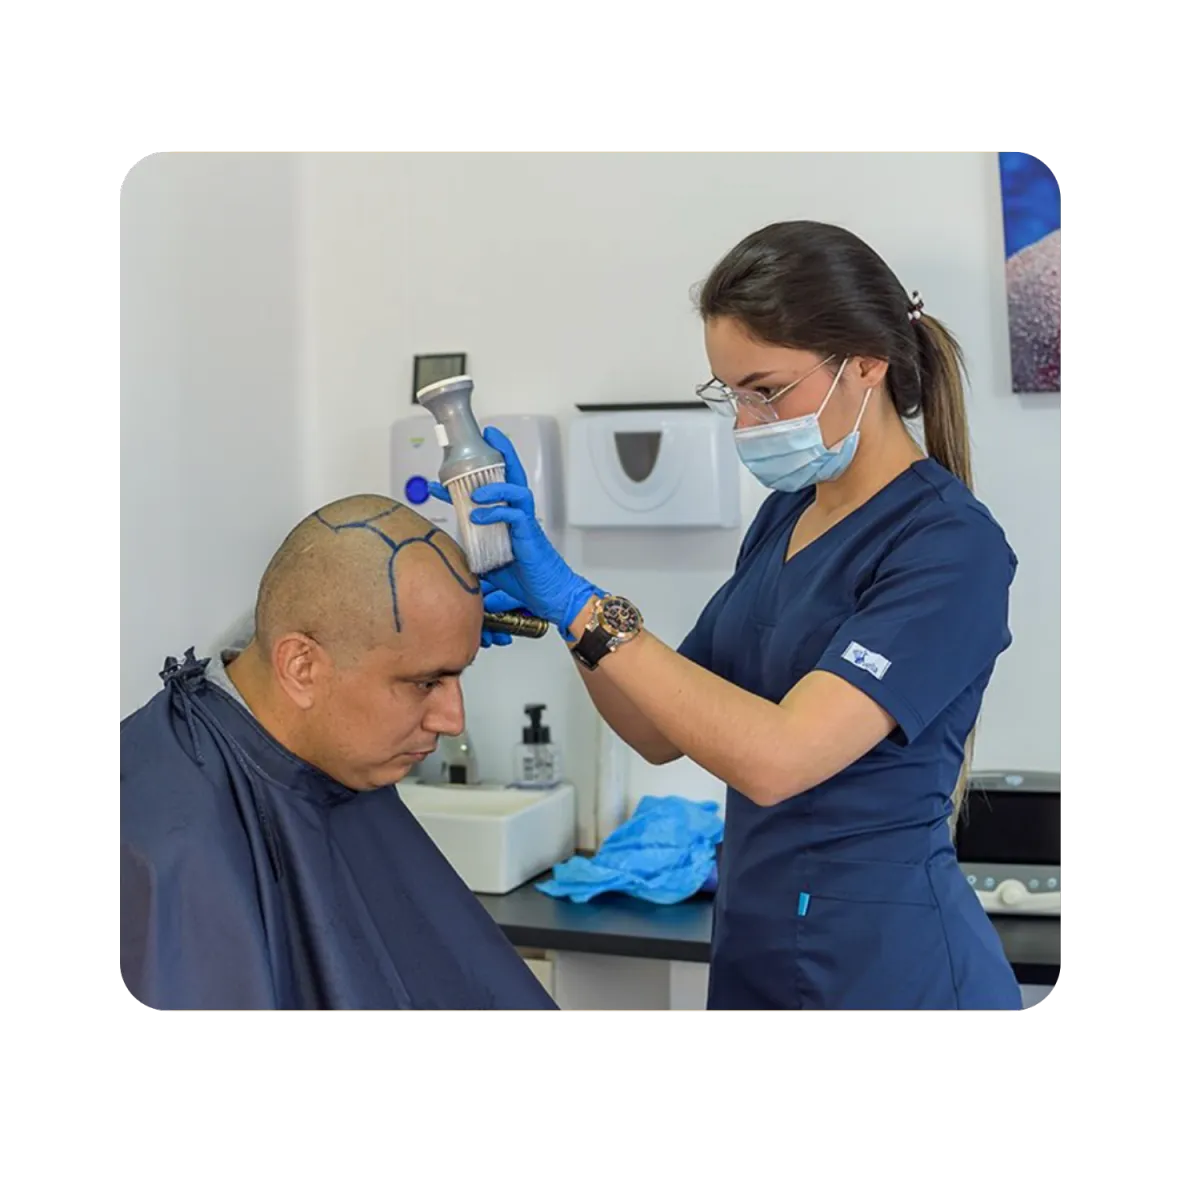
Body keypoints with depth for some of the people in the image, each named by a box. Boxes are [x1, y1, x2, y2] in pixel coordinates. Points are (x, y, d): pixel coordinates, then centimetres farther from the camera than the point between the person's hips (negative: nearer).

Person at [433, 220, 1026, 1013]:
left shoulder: (948, 544, -17)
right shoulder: (787, 513, 6)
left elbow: (775, 757, -29)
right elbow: (663, 733, 6)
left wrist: (581, 605, -26)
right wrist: (556, 600, -8)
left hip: (885, 961, -7)